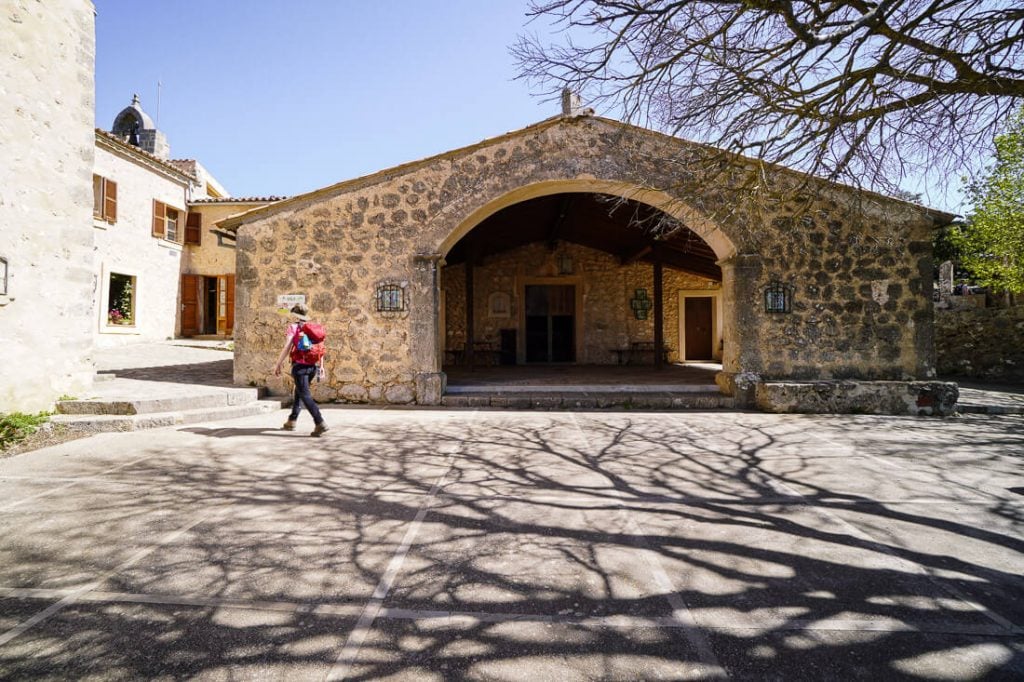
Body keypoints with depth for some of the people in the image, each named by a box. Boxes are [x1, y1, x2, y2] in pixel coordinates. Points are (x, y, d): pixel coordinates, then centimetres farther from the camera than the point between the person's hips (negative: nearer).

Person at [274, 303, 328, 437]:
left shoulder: (293, 327, -5)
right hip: (312, 366, 6)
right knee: (299, 392, 23)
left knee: (306, 396, -5)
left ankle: (320, 423, -16)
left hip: (299, 365, -6)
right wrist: (321, 365, 16)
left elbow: (286, 348, -12)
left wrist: (278, 365, -7)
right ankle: (292, 421, 31)